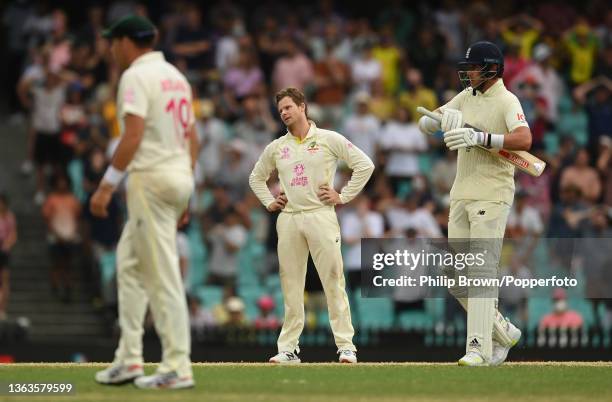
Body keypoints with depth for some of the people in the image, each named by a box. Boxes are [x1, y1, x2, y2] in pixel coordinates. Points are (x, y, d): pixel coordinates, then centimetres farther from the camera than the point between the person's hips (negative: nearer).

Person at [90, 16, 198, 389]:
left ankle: (178, 368, -9)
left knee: (163, 275, -8)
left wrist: (107, 185, -18)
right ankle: (129, 359, 17)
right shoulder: (176, 76, 17)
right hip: (180, 177, 9)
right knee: (129, 261, 18)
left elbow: (133, 136, -19)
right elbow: (192, 138, 17)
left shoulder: (136, 76, -9)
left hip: (151, 177, -9)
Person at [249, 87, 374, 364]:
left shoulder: (328, 139, 2)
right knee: (291, 286, 3)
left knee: (333, 282, -8)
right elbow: (256, 177, 30)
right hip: (288, 218, 4)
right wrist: (269, 202, 15)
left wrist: (343, 197, -3)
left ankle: (346, 346, -7)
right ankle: (288, 348, 6)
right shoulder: (276, 147, 15)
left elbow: (364, 165, 0)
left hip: (320, 215, -4)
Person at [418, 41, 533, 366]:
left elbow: (524, 139, -27)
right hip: (461, 194, 8)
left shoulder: (506, 102, -9)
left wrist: (480, 137, -34)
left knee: (481, 269, -12)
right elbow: (424, 124, 11)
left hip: (492, 196, -8)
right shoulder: (467, 97, 14)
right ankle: (502, 331, 20)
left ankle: (480, 347, -14)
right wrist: (444, 117, -11)